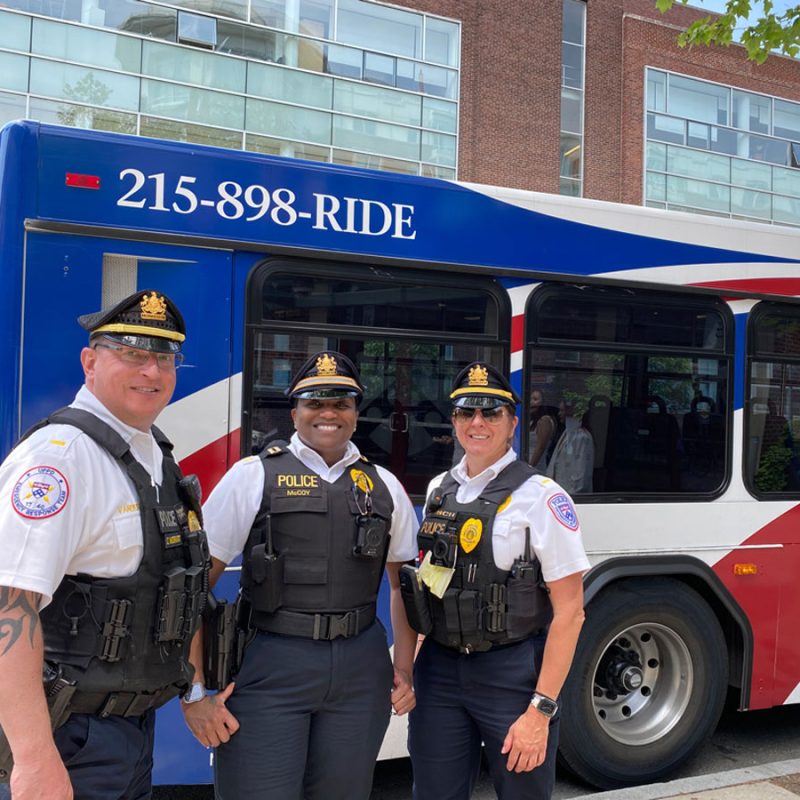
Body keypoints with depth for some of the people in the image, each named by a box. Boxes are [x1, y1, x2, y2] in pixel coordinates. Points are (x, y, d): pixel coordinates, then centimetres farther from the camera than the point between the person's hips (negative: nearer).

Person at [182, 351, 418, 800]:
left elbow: (404, 582, 18)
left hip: (360, 669, 4)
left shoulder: (383, 486, 9)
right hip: (269, 668, -3)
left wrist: (404, 667, 8)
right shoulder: (253, 477, -2)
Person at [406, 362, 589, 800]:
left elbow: (569, 613, -13)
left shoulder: (540, 497, -11)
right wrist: (407, 666, 11)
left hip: (512, 673, -5)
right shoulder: (439, 489, 7)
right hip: (439, 670, 5)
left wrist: (541, 710, -16)